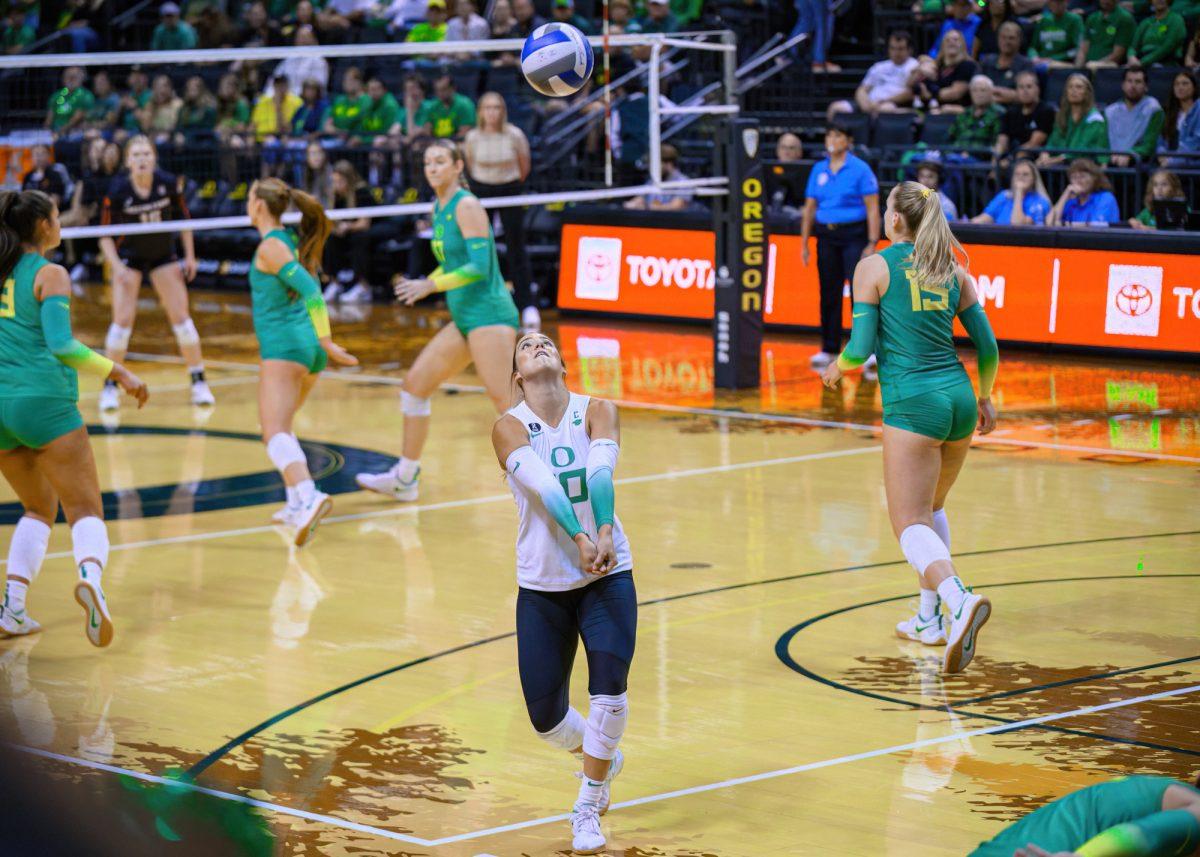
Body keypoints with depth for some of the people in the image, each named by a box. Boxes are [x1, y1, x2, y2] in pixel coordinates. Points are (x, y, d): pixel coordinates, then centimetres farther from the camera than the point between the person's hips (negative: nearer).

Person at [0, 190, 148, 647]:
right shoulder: (49, 274, -5)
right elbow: (61, 345, -15)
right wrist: (117, 372, -13)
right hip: (44, 402, -6)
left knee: (39, 508, 21)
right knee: (85, 510, -6)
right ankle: (90, 575, -38)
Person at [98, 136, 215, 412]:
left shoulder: (169, 183, -16)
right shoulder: (117, 191, -21)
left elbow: (183, 218, 1)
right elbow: (105, 235, -13)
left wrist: (190, 255, 2)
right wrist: (117, 266, -25)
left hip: (163, 255, 2)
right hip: (129, 257, -2)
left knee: (181, 317, -1)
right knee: (123, 320, -10)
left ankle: (199, 383, 10)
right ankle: (110, 387, 2)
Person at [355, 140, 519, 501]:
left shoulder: (467, 206, -12)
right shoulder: (439, 208, 13)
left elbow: (480, 266, -20)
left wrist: (430, 285, -22)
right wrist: (423, 284, 8)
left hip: (489, 314, -9)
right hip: (464, 319, 9)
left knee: (503, 400, -15)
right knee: (414, 383, 10)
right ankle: (404, 478, 19)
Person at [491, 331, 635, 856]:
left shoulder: (597, 411, -3)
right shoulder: (509, 427, -7)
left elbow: (601, 470, -21)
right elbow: (542, 483, -24)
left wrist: (606, 535, -38)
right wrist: (581, 539, -39)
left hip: (607, 578, 0)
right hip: (541, 587, 0)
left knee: (610, 691, -18)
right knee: (545, 717, 0)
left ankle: (588, 806, 5)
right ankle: (601, 760, 35)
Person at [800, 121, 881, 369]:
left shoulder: (860, 169, -4)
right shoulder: (818, 170, 10)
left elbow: (872, 209, -7)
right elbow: (809, 208, 14)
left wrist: (872, 244, -13)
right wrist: (804, 244, 11)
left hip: (853, 236, -5)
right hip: (826, 236, 5)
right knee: (829, 295, 7)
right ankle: (829, 350, 13)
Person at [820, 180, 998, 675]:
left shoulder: (874, 267, -2)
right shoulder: (953, 271, 12)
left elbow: (861, 348, -7)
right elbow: (988, 347, 10)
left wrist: (837, 369, 14)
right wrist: (985, 398, 26)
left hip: (912, 404, -6)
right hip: (959, 397, 6)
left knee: (911, 524, -7)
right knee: (931, 508, 25)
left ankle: (959, 600, -33)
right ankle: (929, 619, 26)